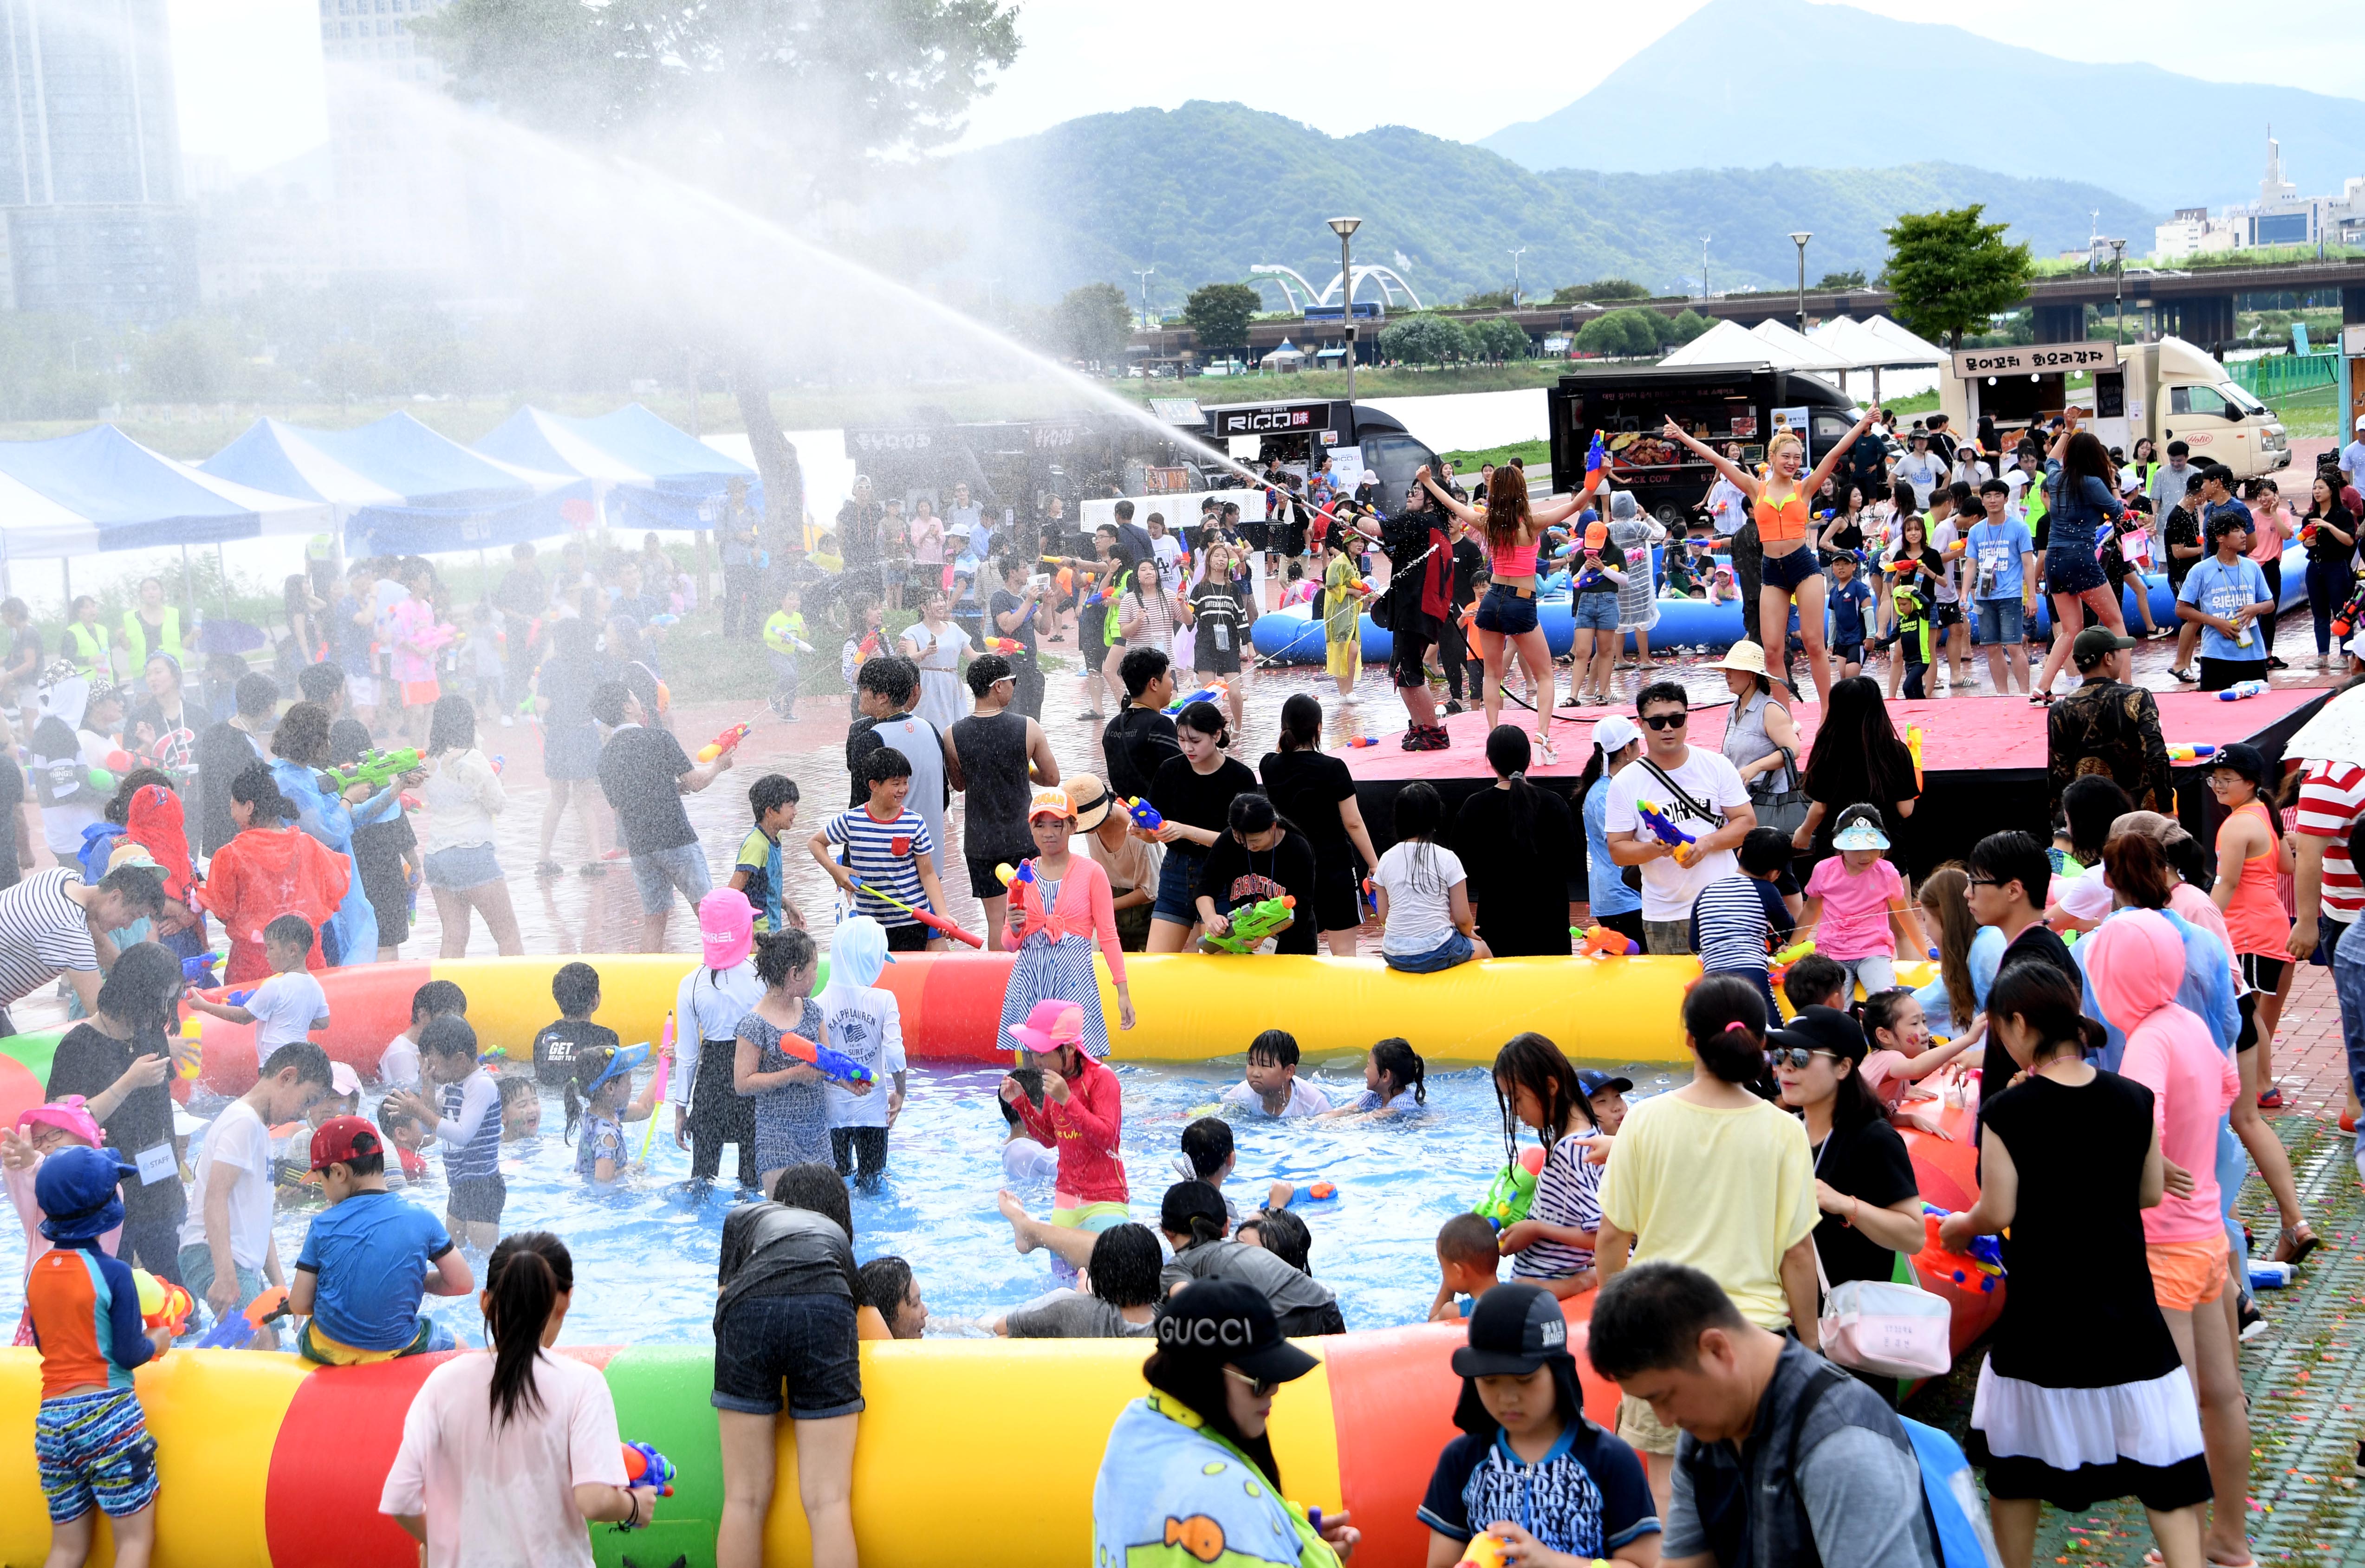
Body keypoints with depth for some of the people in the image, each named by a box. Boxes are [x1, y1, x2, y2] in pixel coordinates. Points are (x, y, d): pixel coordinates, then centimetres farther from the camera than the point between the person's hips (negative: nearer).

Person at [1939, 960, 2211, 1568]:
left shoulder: (2007, 1112, -15)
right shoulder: (2134, 1099, -5)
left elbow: (1997, 1213, -11)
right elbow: (2152, 1192, 5)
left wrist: (1956, 1227, 9)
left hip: (2040, 1313, -2)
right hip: (2126, 1308, 2)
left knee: (2014, 1466, 18)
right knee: (2162, 1467, 10)